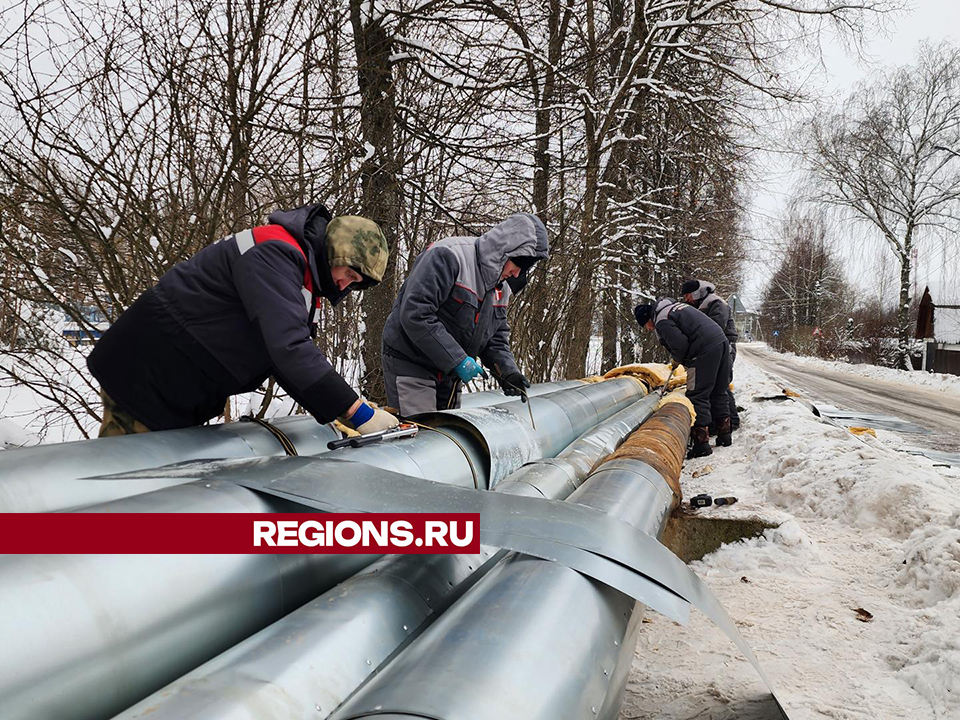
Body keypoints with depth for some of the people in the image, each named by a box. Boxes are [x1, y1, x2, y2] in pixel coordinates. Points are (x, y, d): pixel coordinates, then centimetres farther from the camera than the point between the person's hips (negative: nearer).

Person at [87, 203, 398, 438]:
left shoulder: (301, 278, 13)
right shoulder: (274, 252, -21)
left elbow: (294, 359, 12)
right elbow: (288, 347, -31)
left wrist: (338, 409, -1)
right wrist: (356, 411, -28)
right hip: (145, 376, -10)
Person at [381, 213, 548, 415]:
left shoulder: (502, 287, 8)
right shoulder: (448, 256, -21)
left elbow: (496, 337, 15)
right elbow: (415, 315, -29)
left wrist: (508, 370, -6)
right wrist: (458, 360, -26)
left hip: (450, 374, 9)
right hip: (410, 366, -9)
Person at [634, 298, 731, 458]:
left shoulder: (662, 322, -6)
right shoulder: (674, 305, 23)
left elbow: (680, 344, -15)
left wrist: (678, 359, 7)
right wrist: (679, 359, 23)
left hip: (705, 350, -9)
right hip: (722, 341, 9)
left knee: (697, 396, -4)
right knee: (719, 392, 20)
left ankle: (701, 442, -6)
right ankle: (725, 434, 29)